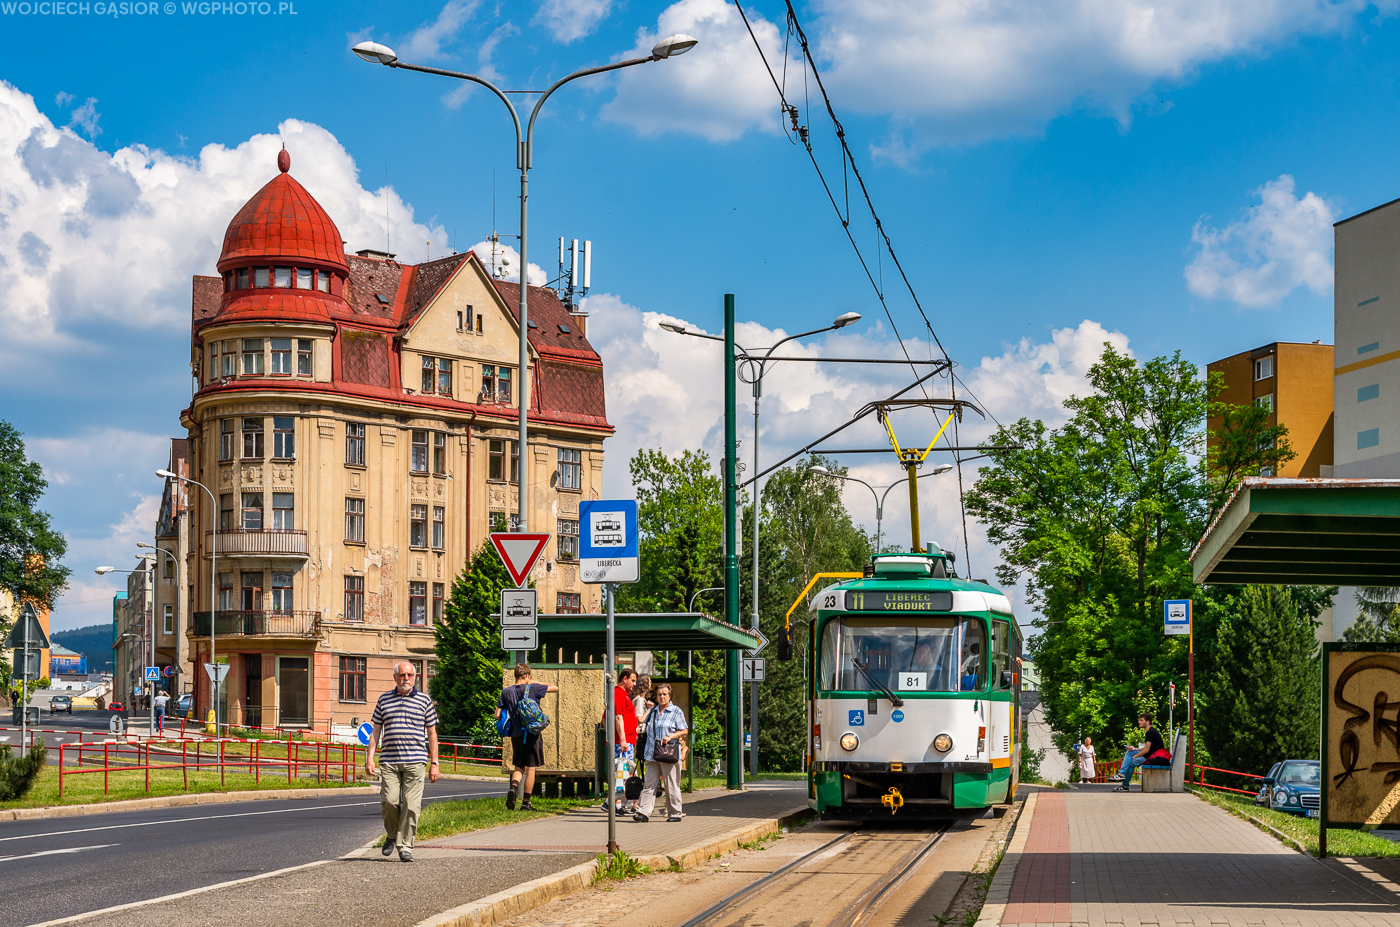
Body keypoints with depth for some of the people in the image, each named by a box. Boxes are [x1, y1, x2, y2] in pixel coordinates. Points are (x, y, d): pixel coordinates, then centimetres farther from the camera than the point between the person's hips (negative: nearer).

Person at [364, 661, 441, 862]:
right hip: (389, 761, 1)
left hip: (415, 762, -1)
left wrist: (434, 764, 4)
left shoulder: (424, 700, 7)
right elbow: (375, 730, 14)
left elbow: (432, 733, 9)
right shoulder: (384, 699, 12)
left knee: (411, 805, -6)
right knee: (389, 801, -7)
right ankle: (392, 836, 19)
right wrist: (370, 757, 5)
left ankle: (405, 846, 2)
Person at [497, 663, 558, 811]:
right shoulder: (533, 688, -6)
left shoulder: (506, 692, 2)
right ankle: (526, 803, 4)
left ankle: (513, 787, -15)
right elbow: (555, 688, 5)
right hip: (532, 733, -3)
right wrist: (536, 683, 11)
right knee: (530, 768, 4)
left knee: (519, 767, 14)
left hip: (516, 735, 3)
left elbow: (497, 714, 3)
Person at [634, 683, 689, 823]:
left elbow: (684, 731, -3)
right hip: (652, 755, 5)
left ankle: (675, 813, 8)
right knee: (649, 784, -2)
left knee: (671, 785, 0)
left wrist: (670, 736, -15)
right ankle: (643, 812, -6)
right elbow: (648, 730, 29)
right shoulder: (652, 711, 17)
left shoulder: (676, 712, 1)